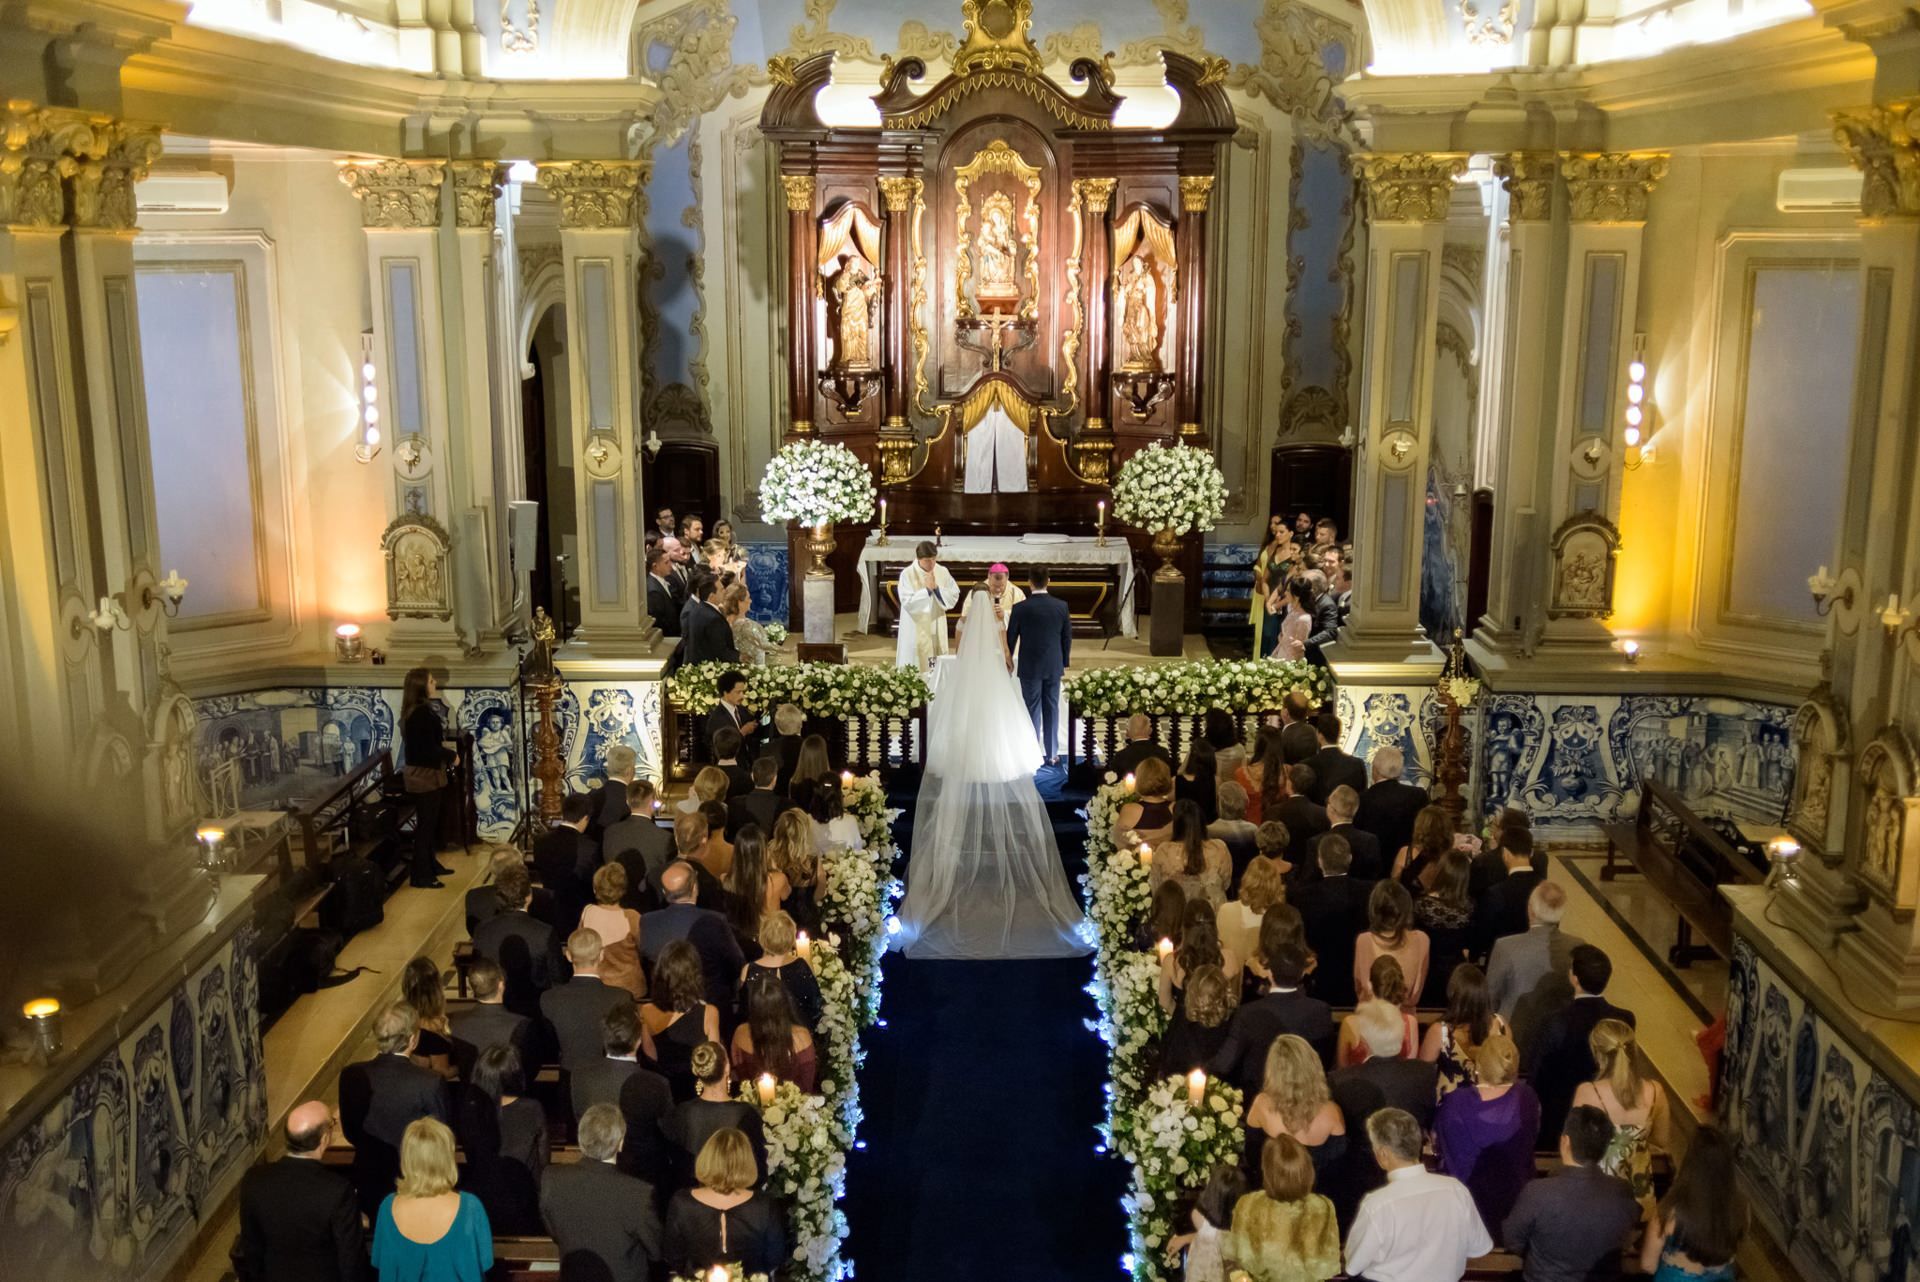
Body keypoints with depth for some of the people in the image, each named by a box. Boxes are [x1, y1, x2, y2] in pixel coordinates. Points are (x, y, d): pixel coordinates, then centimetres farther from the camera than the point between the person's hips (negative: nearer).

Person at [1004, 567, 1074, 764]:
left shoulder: (1020, 608, -12)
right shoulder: (1062, 606, -5)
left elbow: (1011, 637, -3)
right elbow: (1067, 637, 3)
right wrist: (1064, 662, 15)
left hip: (1029, 667, -2)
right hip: (1054, 666, 2)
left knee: (1032, 711, 5)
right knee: (1052, 709, 9)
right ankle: (1051, 754, 14)